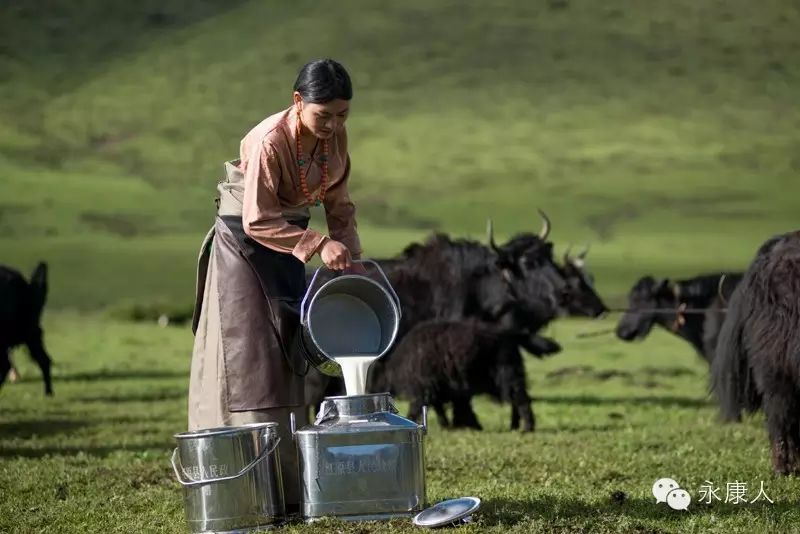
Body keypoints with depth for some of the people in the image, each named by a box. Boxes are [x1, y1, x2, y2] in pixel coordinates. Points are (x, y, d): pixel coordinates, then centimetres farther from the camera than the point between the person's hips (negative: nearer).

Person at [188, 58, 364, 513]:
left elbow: (339, 205, 4)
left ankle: (288, 483, 14)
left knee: (289, 356, 8)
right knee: (250, 359, -8)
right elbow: (259, 221, -25)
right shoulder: (269, 142, -27)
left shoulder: (335, 138, -5)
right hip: (246, 243, -7)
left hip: (289, 243, 7)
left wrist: (351, 258, -6)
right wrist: (318, 244, -29)